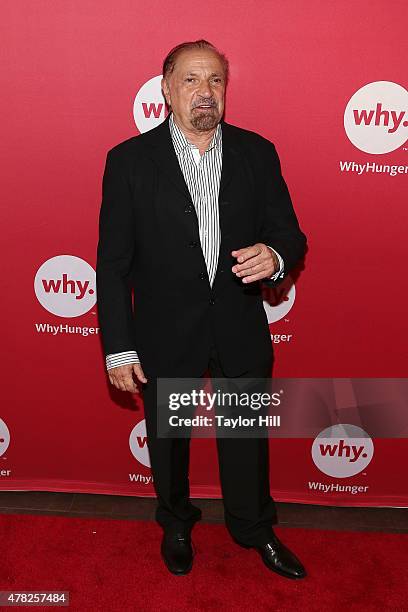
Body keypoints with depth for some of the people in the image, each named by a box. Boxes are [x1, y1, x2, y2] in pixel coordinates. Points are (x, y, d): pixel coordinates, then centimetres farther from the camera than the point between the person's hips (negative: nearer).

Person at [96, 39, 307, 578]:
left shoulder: (257, 153, -2)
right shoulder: (130, 159, -9)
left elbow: (291, 235, 0)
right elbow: (113, 263, -8)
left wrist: (275, 257, -24)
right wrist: (119, 348, -11)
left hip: (241, 330, 2)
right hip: (164, 333, -1)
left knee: (248, 437, 18)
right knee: (168, 439, 19)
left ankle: (255, 529, 45)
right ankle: (176, 524, 49)